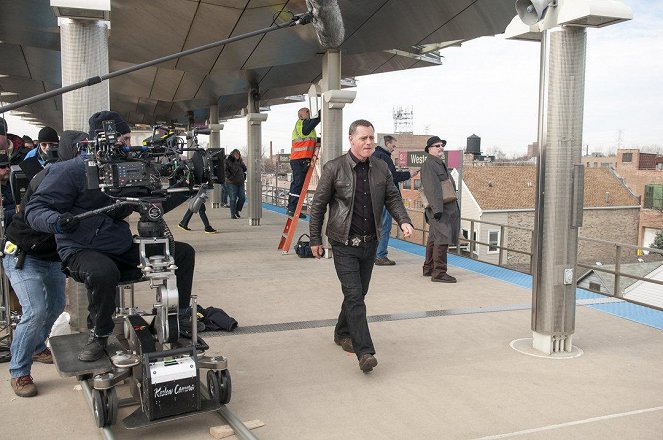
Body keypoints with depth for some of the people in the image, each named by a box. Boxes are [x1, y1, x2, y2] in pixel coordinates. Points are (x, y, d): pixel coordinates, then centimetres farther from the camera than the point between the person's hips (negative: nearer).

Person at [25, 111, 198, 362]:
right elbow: (35, 208, -12)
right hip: (82, 251, -7)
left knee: (183, 253, 0)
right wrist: (57, 221, -33)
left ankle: (181, 321, 13)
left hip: (123, 248, 7)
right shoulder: (70, 171, -10)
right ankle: (99, 335, -14)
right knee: (103, 273, -42)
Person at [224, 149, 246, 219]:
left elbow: (245, 169, 24)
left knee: (242, 197, 2)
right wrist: (230, 177, -16)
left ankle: (237, 210, 22)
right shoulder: (228, 161, -5)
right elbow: (225, 171, -14)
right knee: (233, 198, -3)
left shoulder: (240, 161, 14)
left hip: (240, 182, 6)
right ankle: (232, 214, 5)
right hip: (232, 183, -6)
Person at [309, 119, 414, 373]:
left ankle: (342, 334, 36)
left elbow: (392, 197, 11)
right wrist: (315, 240, -1)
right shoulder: (334, 169, -8)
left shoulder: (381, 168, 4)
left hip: (370, 243, 5)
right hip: (344, 244, -5)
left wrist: (404, 221, -8)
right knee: (354, 296, -11)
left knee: (358, 293, 15)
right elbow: (318, 205, -3)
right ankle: (364, 352, -10)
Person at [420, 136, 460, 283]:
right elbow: (432, 188, -20)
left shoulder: (441, 164, 21)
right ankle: (439, 272, -10)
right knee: (442, 238, -12)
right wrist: (437, 209, -26)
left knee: (434, 238, 15)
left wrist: (454, 207, 23)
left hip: (447, 208, 10)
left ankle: (428, 268, 25)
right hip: (439, 209, -10)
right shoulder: (428, 164, -11)